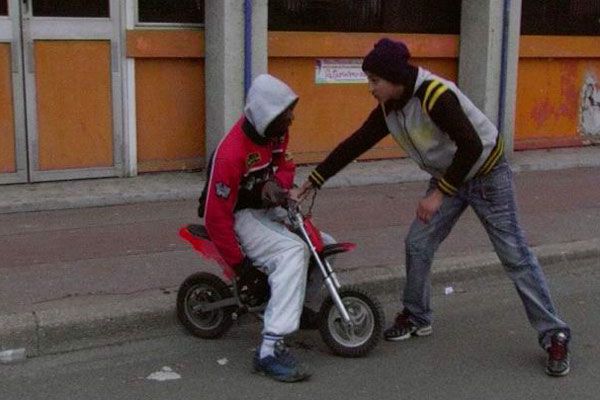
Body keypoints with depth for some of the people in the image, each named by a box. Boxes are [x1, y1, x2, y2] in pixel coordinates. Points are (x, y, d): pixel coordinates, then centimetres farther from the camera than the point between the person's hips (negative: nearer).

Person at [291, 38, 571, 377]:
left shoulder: (435, 94, -29)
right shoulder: (389, 109, -4)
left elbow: (472, 147, -30)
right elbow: (354, 145, 1)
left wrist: (439, 194, -28)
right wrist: (311, 183, 0)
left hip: (486, 174, -7)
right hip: (448, 177, 7)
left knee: (515, 256, -6)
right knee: (418, 244, 3)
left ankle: (555, 336, 2)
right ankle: (417, 318, 22)